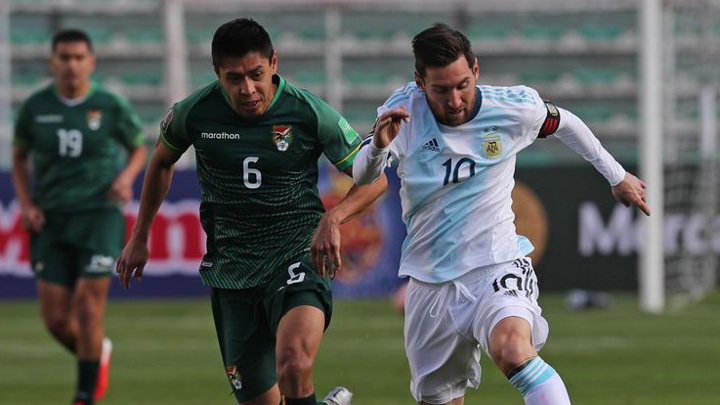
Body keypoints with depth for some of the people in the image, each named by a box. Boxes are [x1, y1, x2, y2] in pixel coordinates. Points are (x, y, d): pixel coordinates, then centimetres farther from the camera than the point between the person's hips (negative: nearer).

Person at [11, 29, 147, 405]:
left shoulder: (110, 106, -2)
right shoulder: (35, 107, 2)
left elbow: (139, 148, 13)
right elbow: (19, 156, 16)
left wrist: (126, 176, -7)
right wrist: (26, 203, 3)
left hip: (99, 214, -2)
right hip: (52, 219, 2)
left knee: (88, 304, -13)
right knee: (56, 318, -2)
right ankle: (98, 354, 31)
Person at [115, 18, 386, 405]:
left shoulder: (310, 113, -11)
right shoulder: (193, 113, -5)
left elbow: (373, 178, -3)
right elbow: (161, 161, 18)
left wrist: (333, 217, -21)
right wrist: (139, 237, 22)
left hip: (298, 257, -3)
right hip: (231, 269, 3)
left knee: (294, 363, -33)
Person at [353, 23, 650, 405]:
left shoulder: (515, 108, -7)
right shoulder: (403, 109, -7)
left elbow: (563, 123, 14)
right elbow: (363, 177, -16)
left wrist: (617, 177, 25)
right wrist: (378, 146, -39)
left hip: (497, 265, -3)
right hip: (430, 283, 3)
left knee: (513, 351, -35)